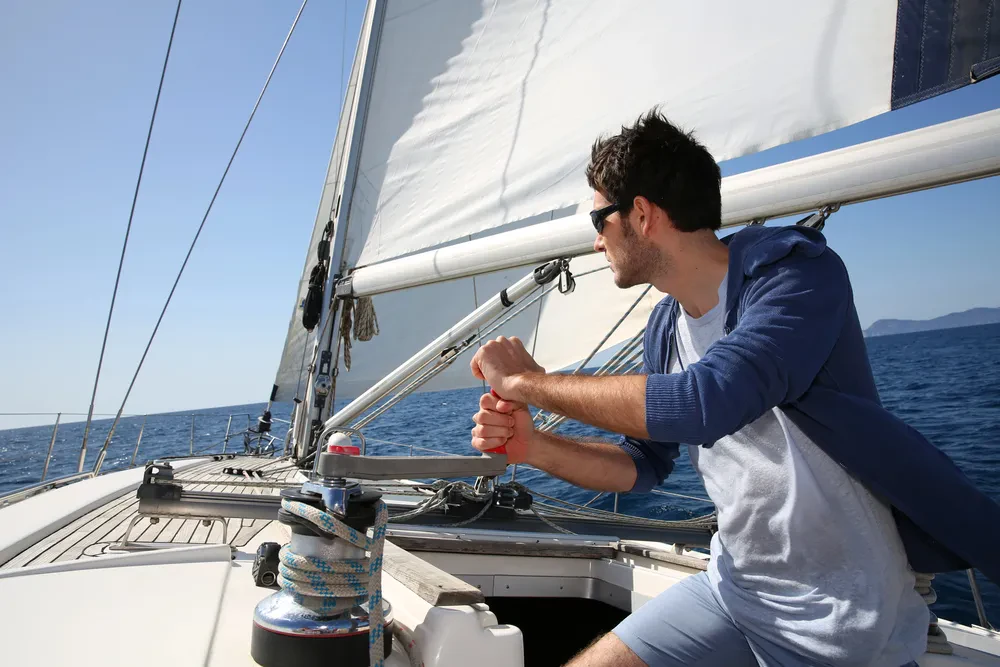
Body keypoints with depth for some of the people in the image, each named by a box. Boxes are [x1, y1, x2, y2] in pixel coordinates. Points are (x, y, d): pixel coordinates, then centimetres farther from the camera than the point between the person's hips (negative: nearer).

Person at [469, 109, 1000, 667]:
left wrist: (531, 381, -25)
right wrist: (535, 448, -11)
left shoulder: (797, 272, -21)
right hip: (733, 586, 6)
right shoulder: (666, 328, 0)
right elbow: (644, 464, 7)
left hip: (838, 620, -6)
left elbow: (703, 402, -37)